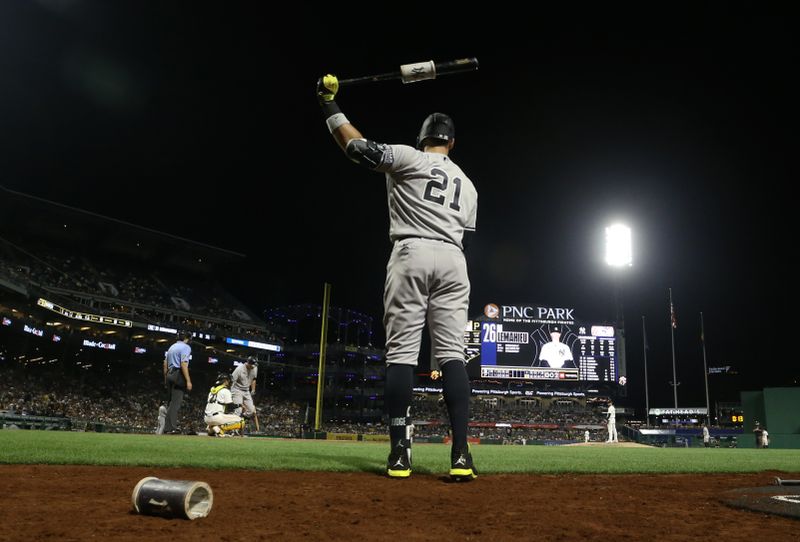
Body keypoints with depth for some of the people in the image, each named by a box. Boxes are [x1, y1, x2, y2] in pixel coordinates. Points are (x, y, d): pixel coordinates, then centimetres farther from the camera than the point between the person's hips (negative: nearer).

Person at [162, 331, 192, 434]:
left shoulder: (172, 347, 21)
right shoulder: (185, 347, -5)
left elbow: (165, 364, 21)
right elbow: (184, 364, -16)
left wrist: (166, 379, 25)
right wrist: (188, 381, -19)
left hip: (169, 375, 9)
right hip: (179, 375, -9)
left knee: (172, 401, 12)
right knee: (175, 402, -10)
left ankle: (168, 428, 11)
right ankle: (170, 428, -14)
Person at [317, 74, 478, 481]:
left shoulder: (409, 157, 9)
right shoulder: (467, 184, 24)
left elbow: (361, 149, -1)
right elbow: (466, 238, 19)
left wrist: (330, 106, 10)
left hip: (411, 253, -4)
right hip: (453, 262, 4)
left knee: (401, 352, -4)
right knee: (452, 353, -2)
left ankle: (399, 452, -8)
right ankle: (461, 455, -11)